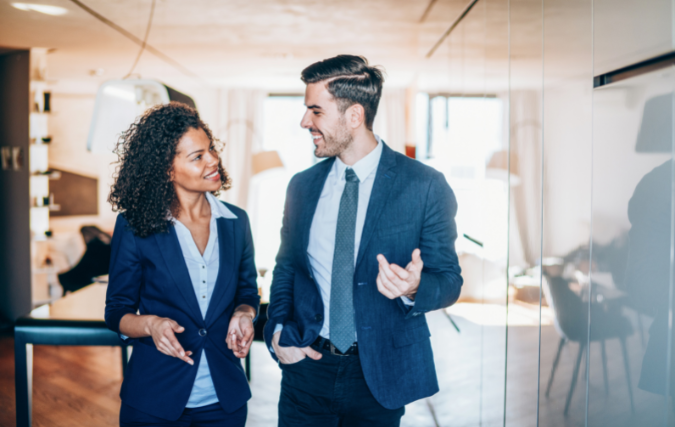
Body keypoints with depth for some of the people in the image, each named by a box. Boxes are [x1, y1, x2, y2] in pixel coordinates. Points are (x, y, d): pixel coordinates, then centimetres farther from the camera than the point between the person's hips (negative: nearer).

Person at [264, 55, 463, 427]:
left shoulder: (425, 186, -11)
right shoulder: (302, 186, 2)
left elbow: (449, 280, -6)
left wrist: (414, 288, -28)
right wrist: (277, 332, -3)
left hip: (379, 373, -3)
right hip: (307, 366, 3)